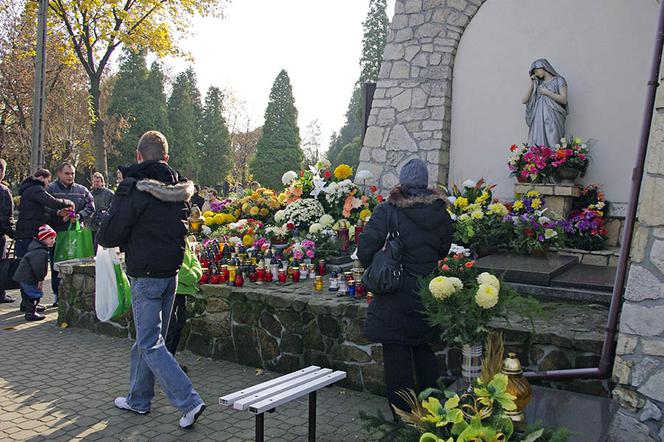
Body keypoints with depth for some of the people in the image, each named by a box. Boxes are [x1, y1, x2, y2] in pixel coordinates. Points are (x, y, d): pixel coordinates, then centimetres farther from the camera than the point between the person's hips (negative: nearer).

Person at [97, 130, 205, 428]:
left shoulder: (134, 188, -15)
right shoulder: (179, 188, 6)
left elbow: (108, 236, -13)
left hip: (146, 276, -7)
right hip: (171, 272, 7)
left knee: (150, 344, -1)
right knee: (148, 338, 18)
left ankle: (189, 402, -5)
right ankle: (138, 399, 32)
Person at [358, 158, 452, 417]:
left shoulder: (388, 211, -14)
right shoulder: (440, 213, -1)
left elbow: (365, 249, -17)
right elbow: (444, 249, 11)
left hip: (396, 297, -5)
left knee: (397, 355, 7)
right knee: (423, 350, 21)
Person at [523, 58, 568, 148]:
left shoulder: (559, 80, 7)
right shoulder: (538, 83, 19)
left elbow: (564, 100, -4)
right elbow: (524, 101, 10)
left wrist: (547, 92, -5)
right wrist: (531, 84, 8)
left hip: (552, 120, -4)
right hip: (538, 120, 4)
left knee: (552, 146, -12)